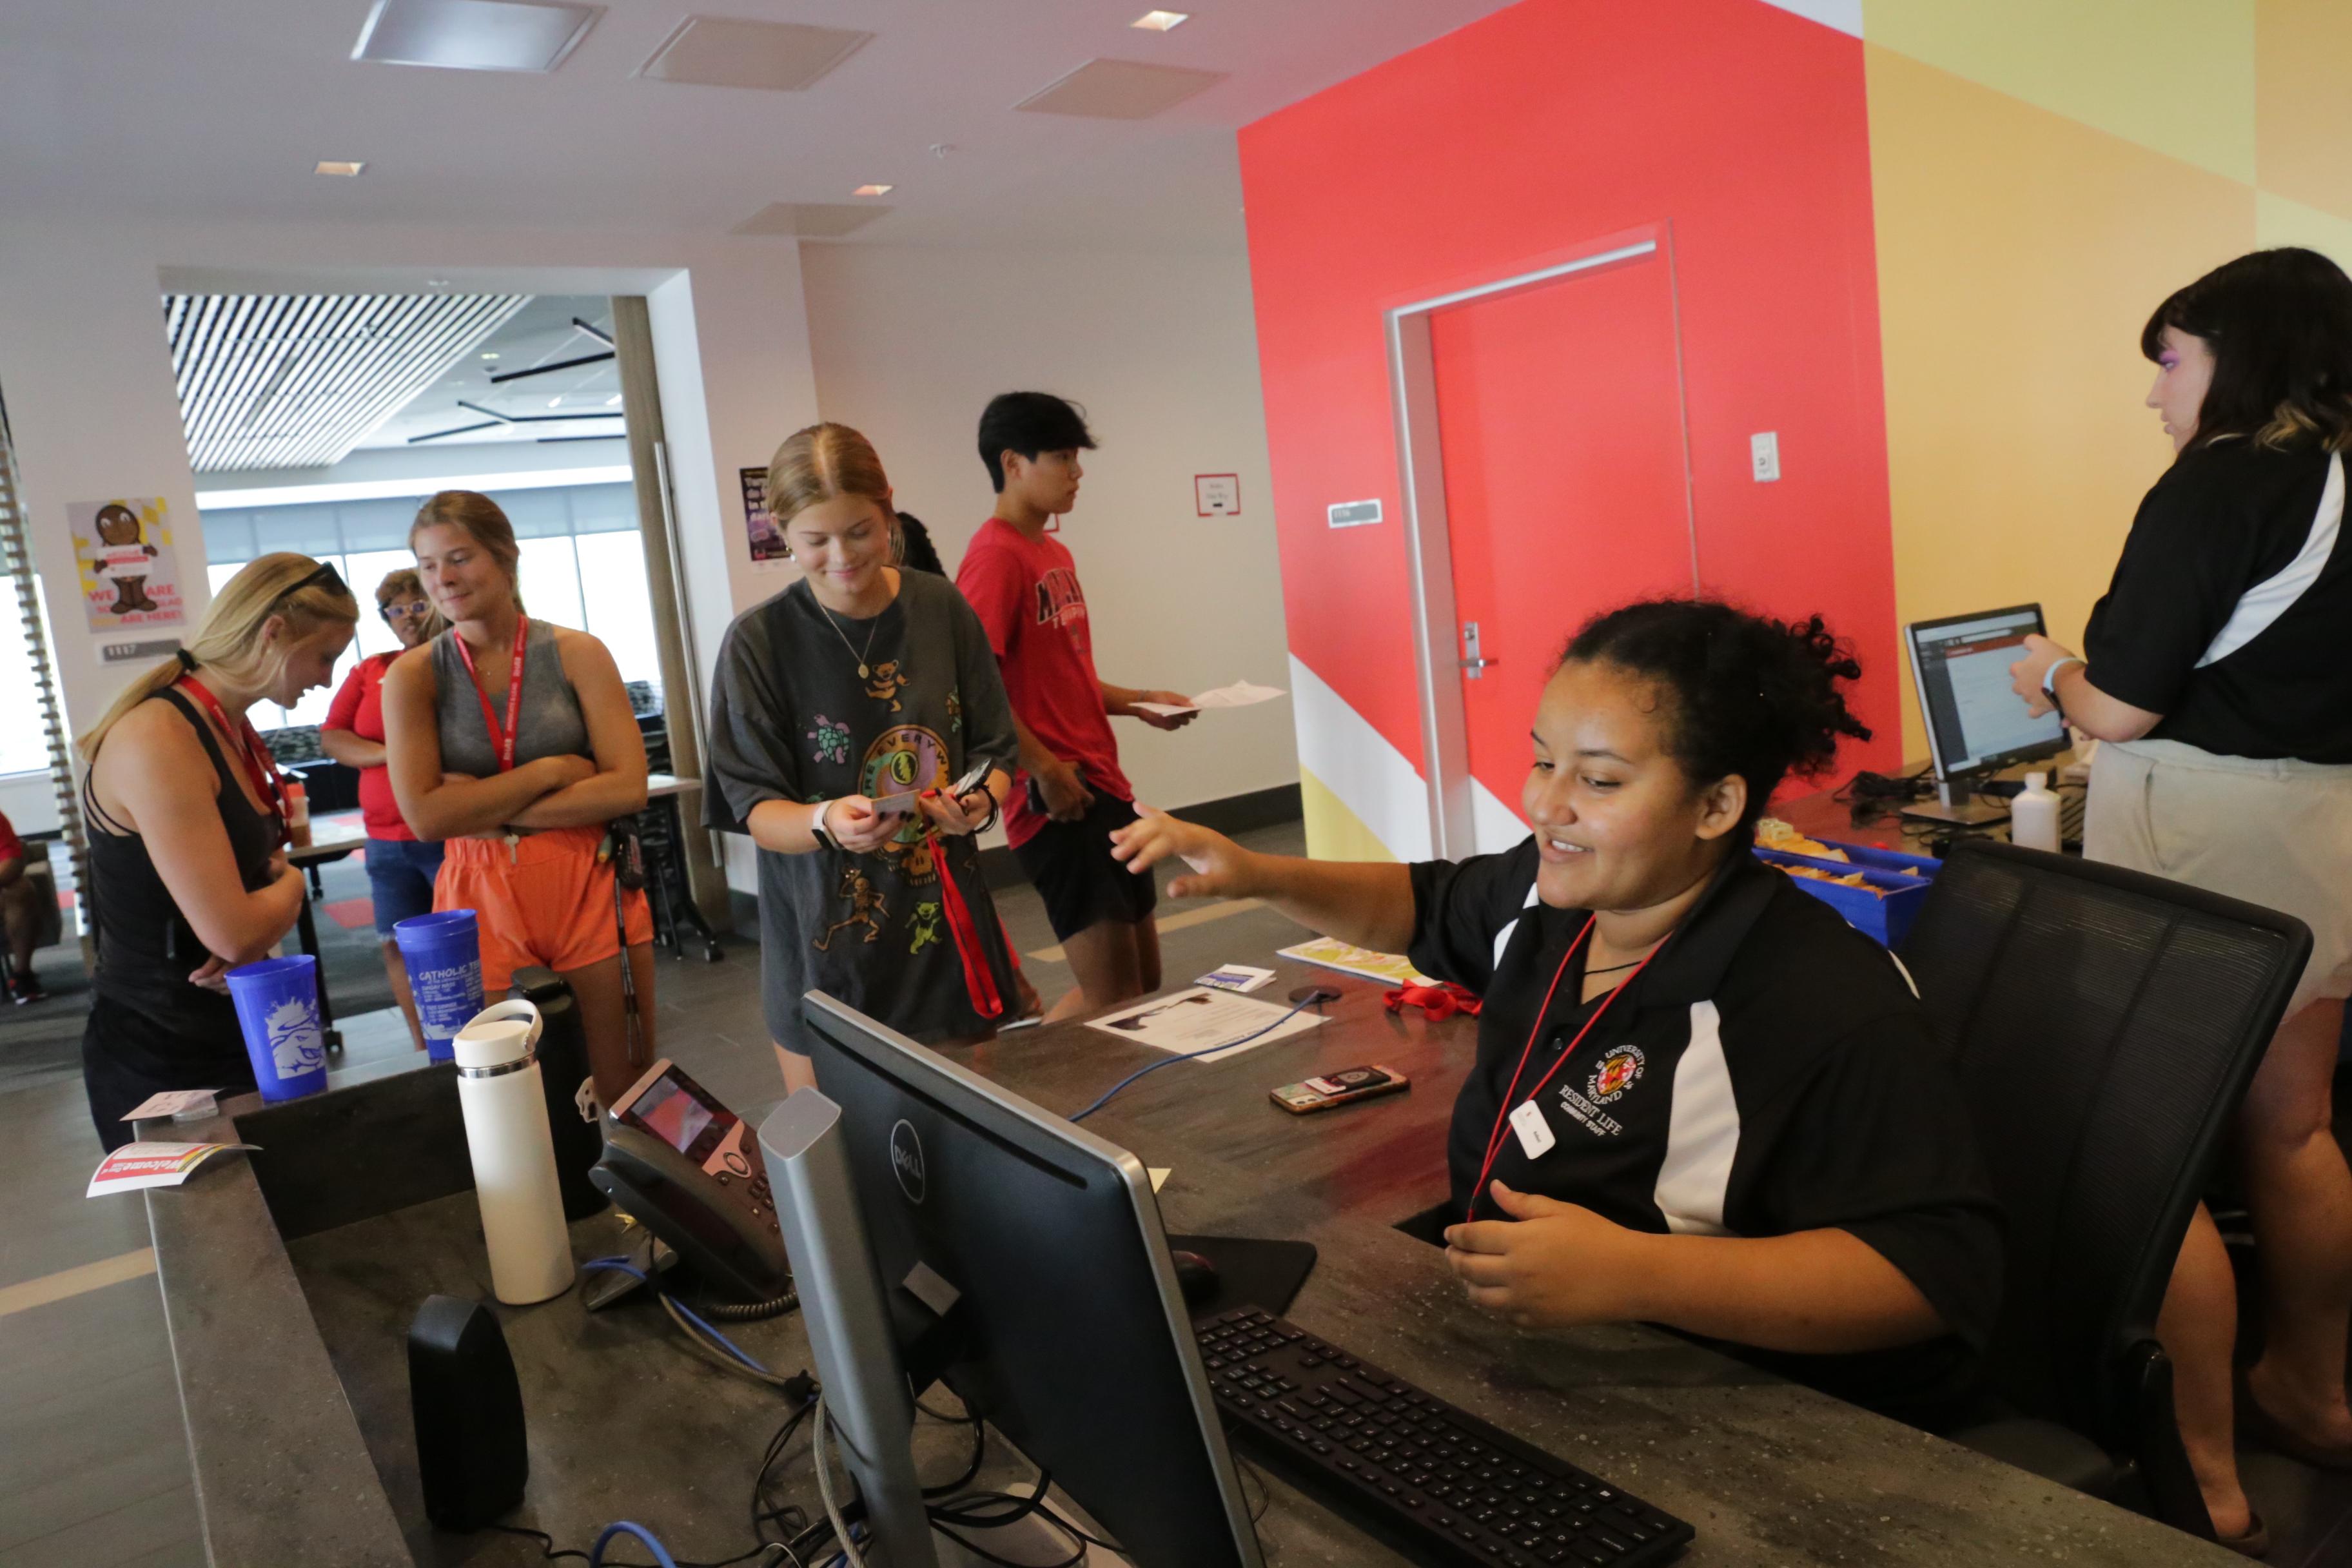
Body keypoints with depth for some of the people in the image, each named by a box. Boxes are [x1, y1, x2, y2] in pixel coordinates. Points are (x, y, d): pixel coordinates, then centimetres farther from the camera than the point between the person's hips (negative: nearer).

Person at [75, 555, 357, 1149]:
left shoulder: (233, 733, 5)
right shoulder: (157, 741, -23)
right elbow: (232, 932, -28)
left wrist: (258, 934, -11)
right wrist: (291, 885, -6)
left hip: (235, 1039, 8)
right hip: (162, 1061, -8)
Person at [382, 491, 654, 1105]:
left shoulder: (577, 654, 1)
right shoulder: (412, 677, 2)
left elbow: (628, 787, -9)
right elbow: (425, 815, -9)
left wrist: (487, 808, -11)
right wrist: (551, 770, -9)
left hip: (590, 889, 0)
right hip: (485, 903, 0)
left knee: (630, 1096, 6)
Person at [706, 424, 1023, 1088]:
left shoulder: (941, 609, 0)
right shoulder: (760, 641, -8)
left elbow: (995, 752, 5)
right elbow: (756, 810, -7)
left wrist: (979, 800, -17)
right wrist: (826, 823, -28)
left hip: (949, 923, 3)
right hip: (827, 946, -2)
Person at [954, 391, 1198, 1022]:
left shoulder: (1055, 554, 15)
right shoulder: (995, 556, -13)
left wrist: (1137, 702, 11)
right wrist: (1044, 769, -20)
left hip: (1103, 787, 10)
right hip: (1058, 801, -10)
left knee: (1144, 981, 16)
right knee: (1113, 998, -7)